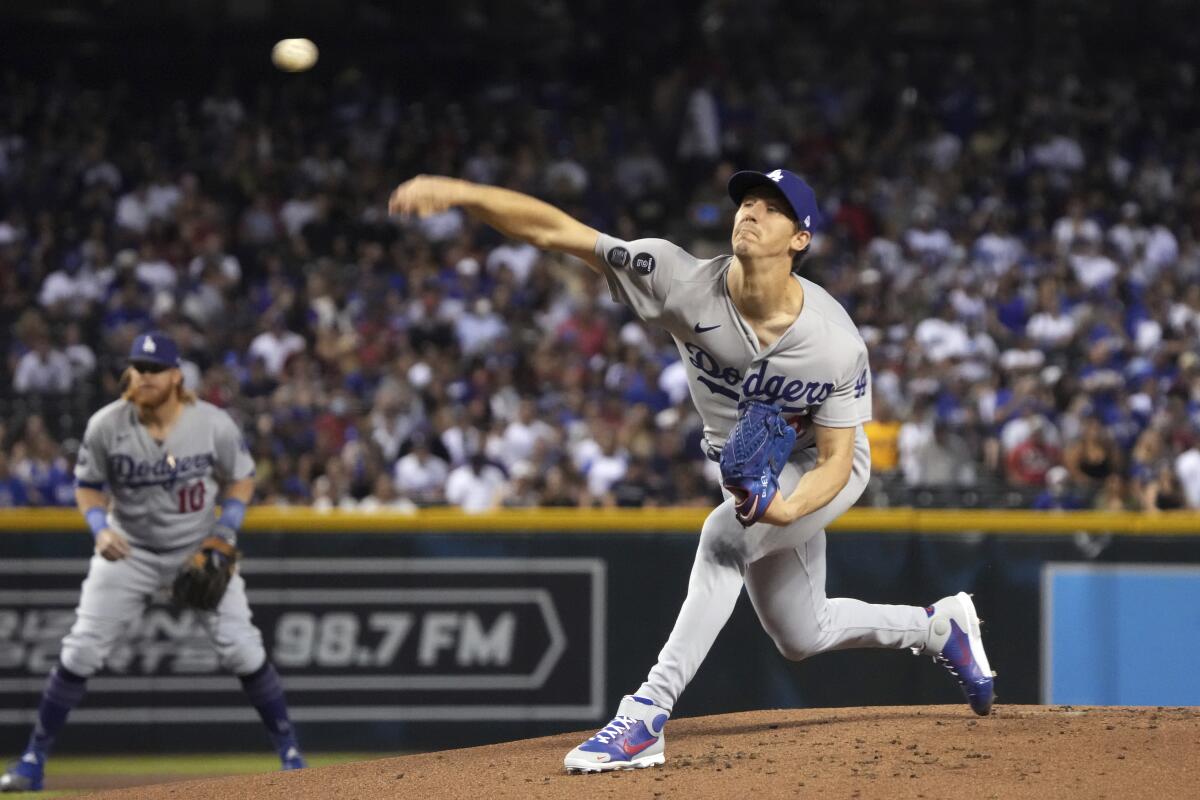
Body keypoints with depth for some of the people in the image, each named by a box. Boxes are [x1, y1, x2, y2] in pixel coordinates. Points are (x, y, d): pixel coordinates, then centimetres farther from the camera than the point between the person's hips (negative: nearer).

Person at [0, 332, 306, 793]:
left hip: (201, 549, 0)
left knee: (242, 648, -7)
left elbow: (241, 479, 0)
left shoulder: (214, 425, -16)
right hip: (129, 549, 0)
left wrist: (225, 533, -14)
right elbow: (88, 487, -1)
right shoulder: (106, 426, -15)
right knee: (80, 652, -6)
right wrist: (100, 527, -21)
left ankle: (289, 752, 10)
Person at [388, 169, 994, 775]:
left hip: (820, 469, -5)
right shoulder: (683, 284, -28)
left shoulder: (836, 343, -32)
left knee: (725, 533, -33)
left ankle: (648, 714, -34)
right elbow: (554, 230, -34)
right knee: (800, 637, 16)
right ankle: (938, 627, 43)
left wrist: (788, 509, -45)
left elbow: (835, 458, -23)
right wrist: (458, 193, -48)